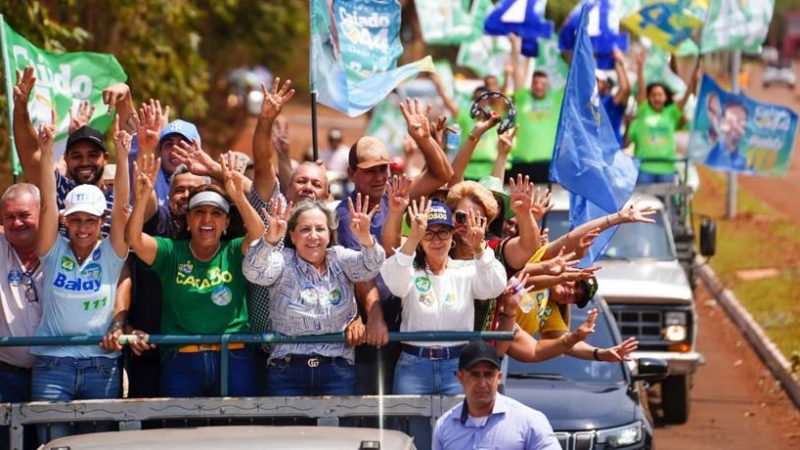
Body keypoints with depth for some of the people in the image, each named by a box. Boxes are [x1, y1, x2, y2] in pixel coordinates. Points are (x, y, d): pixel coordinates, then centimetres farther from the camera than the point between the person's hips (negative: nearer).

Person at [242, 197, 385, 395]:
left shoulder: (341, 259, 7)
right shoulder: (283, 262, 2)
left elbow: (369, 267, -11)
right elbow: (253, 271, -17)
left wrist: (365, 239, -34)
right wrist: (270, 239, -37)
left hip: (337, 372, 1)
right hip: (287, 372, -1)